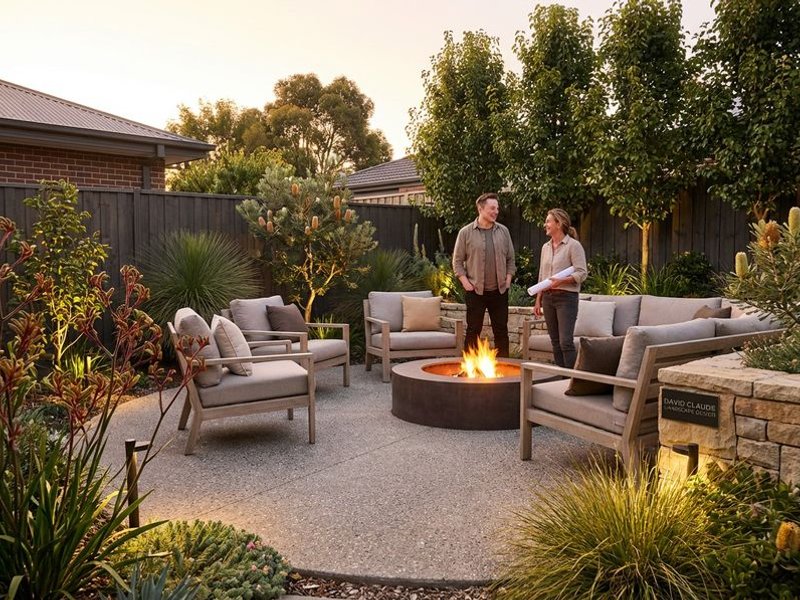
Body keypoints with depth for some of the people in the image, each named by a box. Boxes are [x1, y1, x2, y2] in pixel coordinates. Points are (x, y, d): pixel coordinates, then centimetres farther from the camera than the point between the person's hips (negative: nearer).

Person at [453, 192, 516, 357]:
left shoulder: (503, 231, 6)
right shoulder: (466, 232, -2)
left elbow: (510, 259, 12)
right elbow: (457, 261, 1)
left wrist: (508, 279, 2)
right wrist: (465, 282, -7)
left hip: (499, 291, 3)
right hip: (475, 291, -3)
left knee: (501, 331, 8)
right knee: (473, 331, 4)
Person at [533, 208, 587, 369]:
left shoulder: (573, 245, -5)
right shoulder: (546, 247, 15)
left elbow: (581, 273, -11)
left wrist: (561, 281, -23)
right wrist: (538, 301, 14)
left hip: (566, 297, -7)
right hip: (548, 298, 7)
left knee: (566, 342, -12)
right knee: (555, 342, 8)